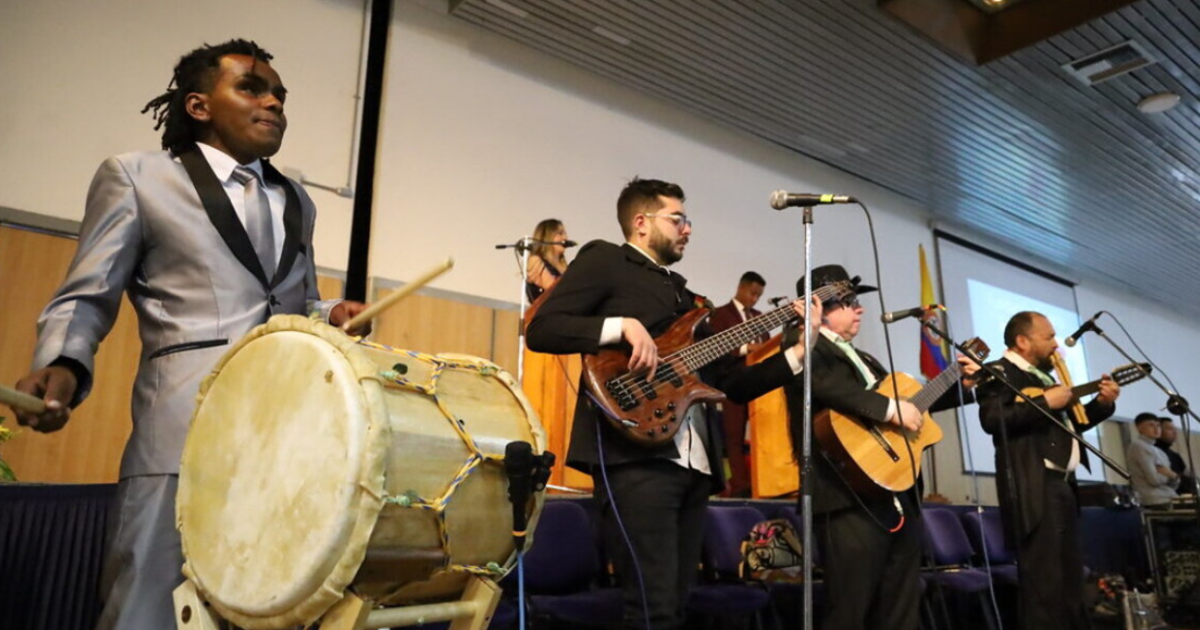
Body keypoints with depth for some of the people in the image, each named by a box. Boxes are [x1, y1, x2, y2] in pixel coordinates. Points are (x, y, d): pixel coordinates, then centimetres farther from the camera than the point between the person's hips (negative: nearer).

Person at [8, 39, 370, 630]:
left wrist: (330, 315, 4)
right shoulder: (137, 175, 7)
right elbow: (86, 298, 4)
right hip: (185, 432, -4)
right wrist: (62, 366, -15)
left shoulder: (297, 201, 21)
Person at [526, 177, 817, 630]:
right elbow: (541, 329, -8)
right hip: (635, 456, -8)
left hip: (694, 463, 8)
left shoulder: (683, 293, 26)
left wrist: (797, 352, 14)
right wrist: (623, 326, -18)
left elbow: (729, 383, 21)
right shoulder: (604, 259, 5)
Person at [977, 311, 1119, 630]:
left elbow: (1068, 423, 28)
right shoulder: (1001, 373, -8)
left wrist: (1102, 403, 12)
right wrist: (1045, 402, -21)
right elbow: (992, 419, -24)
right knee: (1044, 579, -9)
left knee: (1070, 578, 16)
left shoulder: (1042, 375, 21)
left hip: (1062, 484, 10)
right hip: (1035, 489, -10)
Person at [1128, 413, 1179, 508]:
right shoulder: (1139, 447, -8)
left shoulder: (1159, 452, 21)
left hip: (1169, 501, 9)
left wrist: (1173, 475, -6)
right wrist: (1170, 475, 3)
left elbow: (1174, 484, 16)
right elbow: (1154, 479, -16)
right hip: (1157, 502, -9)